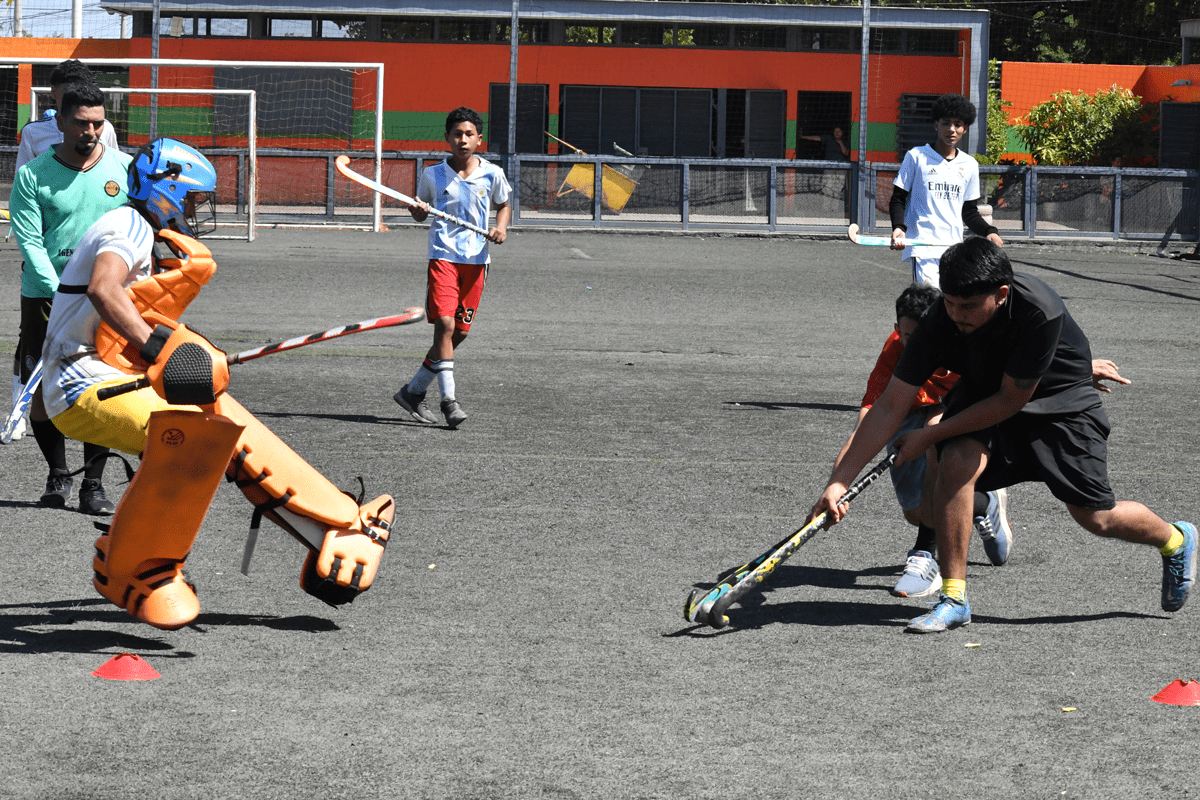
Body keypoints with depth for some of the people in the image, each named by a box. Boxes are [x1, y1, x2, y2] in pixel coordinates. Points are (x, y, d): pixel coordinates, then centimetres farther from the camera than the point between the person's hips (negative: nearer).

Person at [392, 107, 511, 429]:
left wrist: (501, 228, -1)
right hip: (443, 255, -3)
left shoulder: (492, 174, 3)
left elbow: (503, 205, 19)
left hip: (476, 258, 3)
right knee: (444, 323, -18)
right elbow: (421, 214, 14)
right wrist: (418, 211, -9)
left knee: (460, 332, 5)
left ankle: (413, 391, 19)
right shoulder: (432, 175, 1)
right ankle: (449, 400, -16)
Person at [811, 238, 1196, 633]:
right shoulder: (940, 323, -27)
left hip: (1059, 399, -2)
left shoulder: (1040, 313, -39)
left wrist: (929, 436, -25)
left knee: (1095, 517, -2)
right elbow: (890, 407, -24)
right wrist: (838, 482, -29)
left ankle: (1176, 540, 32)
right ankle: (954, 598, -15)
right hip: (983, 394, 3)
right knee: (956, 461, -27)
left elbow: (1012, 400, -29)